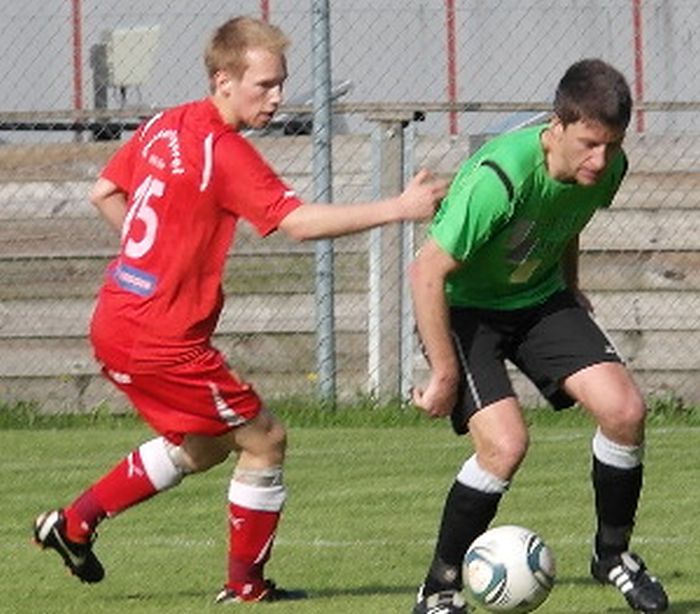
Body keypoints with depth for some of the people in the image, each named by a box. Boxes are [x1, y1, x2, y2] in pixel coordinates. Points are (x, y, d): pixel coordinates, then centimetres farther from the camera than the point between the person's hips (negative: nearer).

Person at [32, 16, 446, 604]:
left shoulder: (165, 126, 8)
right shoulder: (224, 153, -19)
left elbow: (104, 193, 19)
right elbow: (301, 221, -25)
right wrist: (398, 208, -26)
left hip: (116, 322, 9)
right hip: (160, 340, -9)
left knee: (202, 446, 25)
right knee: (264, 439, 4)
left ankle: (73, 523, 25)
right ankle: (245, 587, 11)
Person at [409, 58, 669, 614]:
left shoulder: (607, 168, -13)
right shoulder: (499, 179, -35)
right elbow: (427, 272, -28)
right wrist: (445, 375, -23)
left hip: (539, 298, 6)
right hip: (465, 308, -6)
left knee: (624, 409, -12)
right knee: (505, 443, -23)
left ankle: (613, 553, 13)